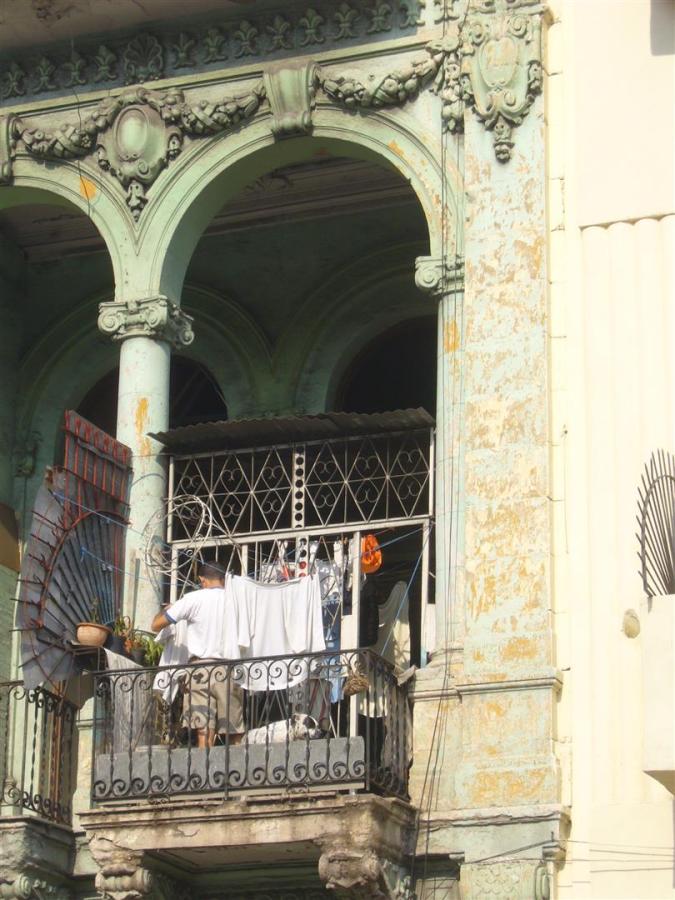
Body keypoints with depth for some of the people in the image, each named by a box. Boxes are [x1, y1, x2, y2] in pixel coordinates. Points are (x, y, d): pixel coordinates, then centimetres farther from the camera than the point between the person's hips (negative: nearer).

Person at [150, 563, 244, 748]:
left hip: (202, 668, -2)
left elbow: (156, 625, 4)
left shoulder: (193, 599, 0)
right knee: (234, 736, 4)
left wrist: (166, 609, 24)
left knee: (205, 734, -9)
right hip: (230, 670, 2)